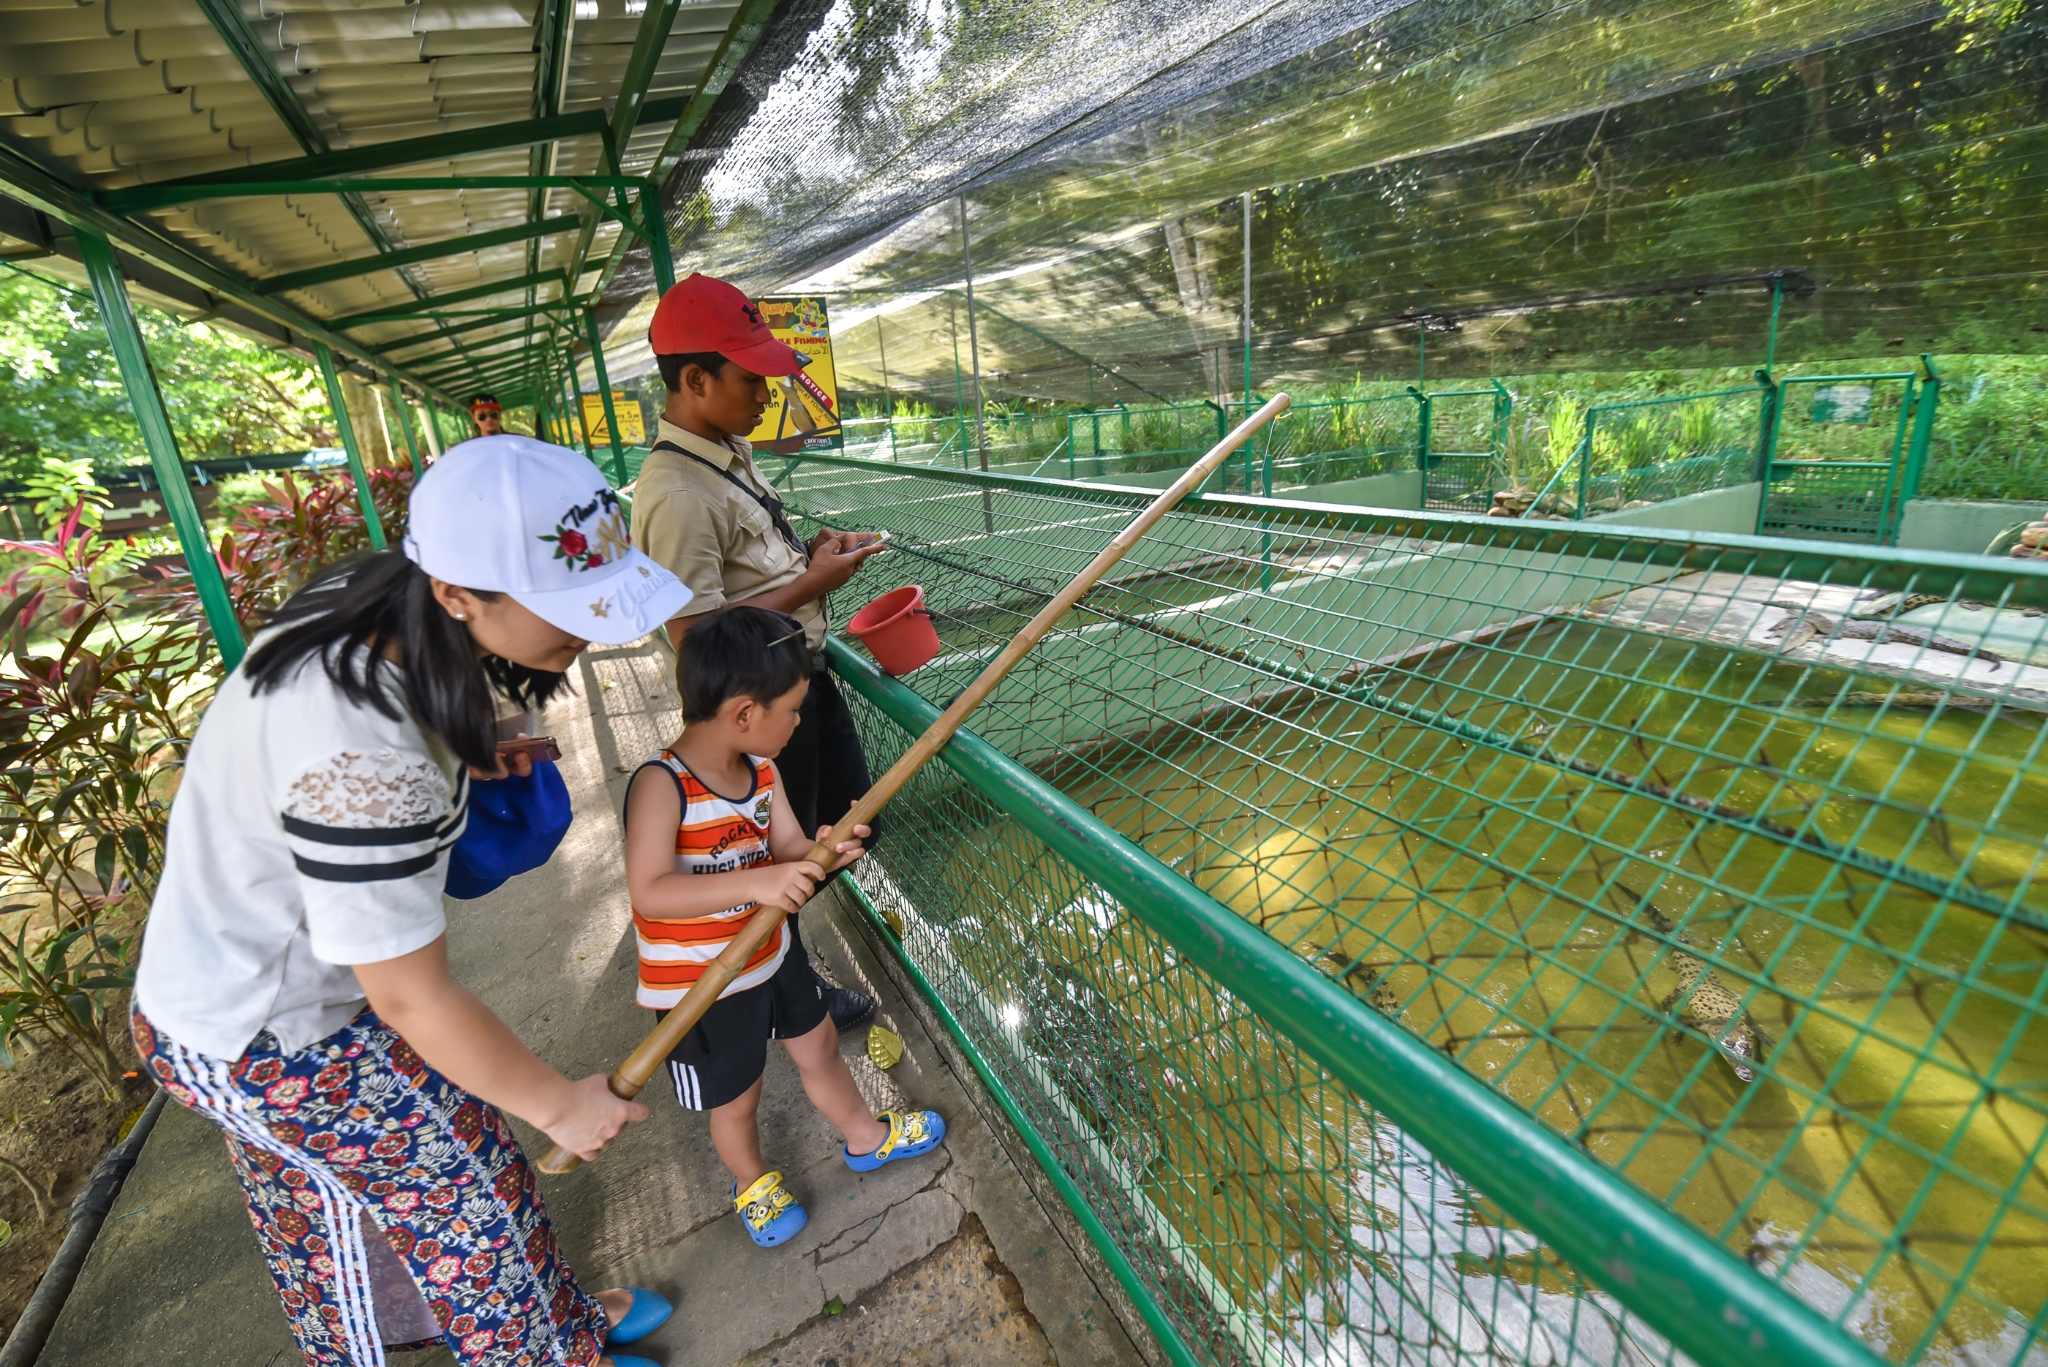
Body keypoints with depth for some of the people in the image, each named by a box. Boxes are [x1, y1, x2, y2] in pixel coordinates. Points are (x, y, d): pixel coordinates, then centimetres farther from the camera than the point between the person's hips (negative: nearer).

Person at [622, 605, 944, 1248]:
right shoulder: (660, 785, -30)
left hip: (773, 950, 6)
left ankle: (866, 1137, 51)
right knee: (736, 1096, 18)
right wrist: (754, 883, -44)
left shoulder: (762, 770, -8)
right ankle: (751, 1181, 50)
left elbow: (787, 847, -5)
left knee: (819, 1046, 25)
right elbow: (648, 893, -36)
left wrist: (822, 849, -28)